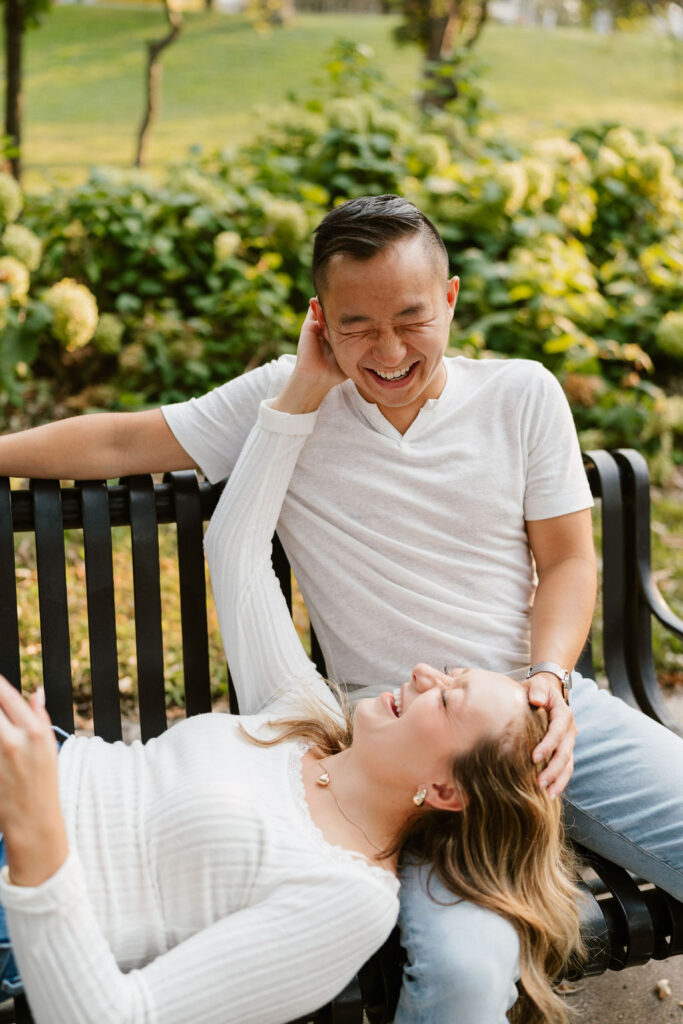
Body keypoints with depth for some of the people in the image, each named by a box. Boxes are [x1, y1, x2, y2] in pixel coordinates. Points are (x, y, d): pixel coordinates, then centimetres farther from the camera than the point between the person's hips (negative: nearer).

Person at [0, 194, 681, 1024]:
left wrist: (550, 678, -9)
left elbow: (567, 561, 8)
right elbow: (119, 442, 6)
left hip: (552, 706, 3)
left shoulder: (522, 394, 6)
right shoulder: (283, 401, 3)